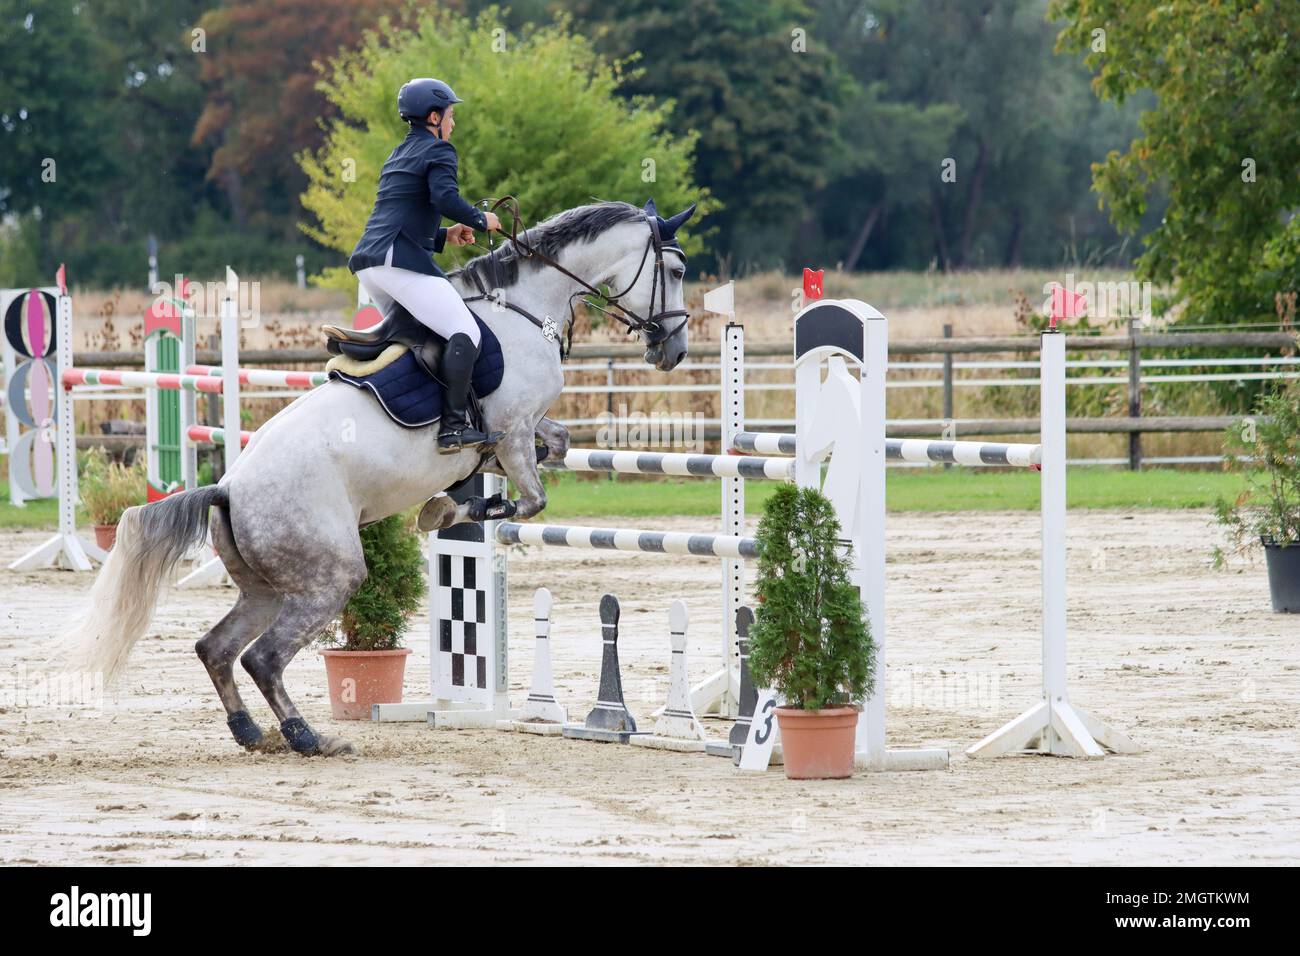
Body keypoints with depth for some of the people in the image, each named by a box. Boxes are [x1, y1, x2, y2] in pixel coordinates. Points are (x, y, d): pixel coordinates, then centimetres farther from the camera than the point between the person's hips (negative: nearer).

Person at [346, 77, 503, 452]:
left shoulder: (398, 155, 28)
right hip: (399, 260, -10)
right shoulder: (437, 150, 1)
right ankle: (453, 427, -26)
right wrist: (481, 219, -3)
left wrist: (445, 235, 24)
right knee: (465, 334, -15)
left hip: (367, 263, 10)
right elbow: (445, 197, -18)